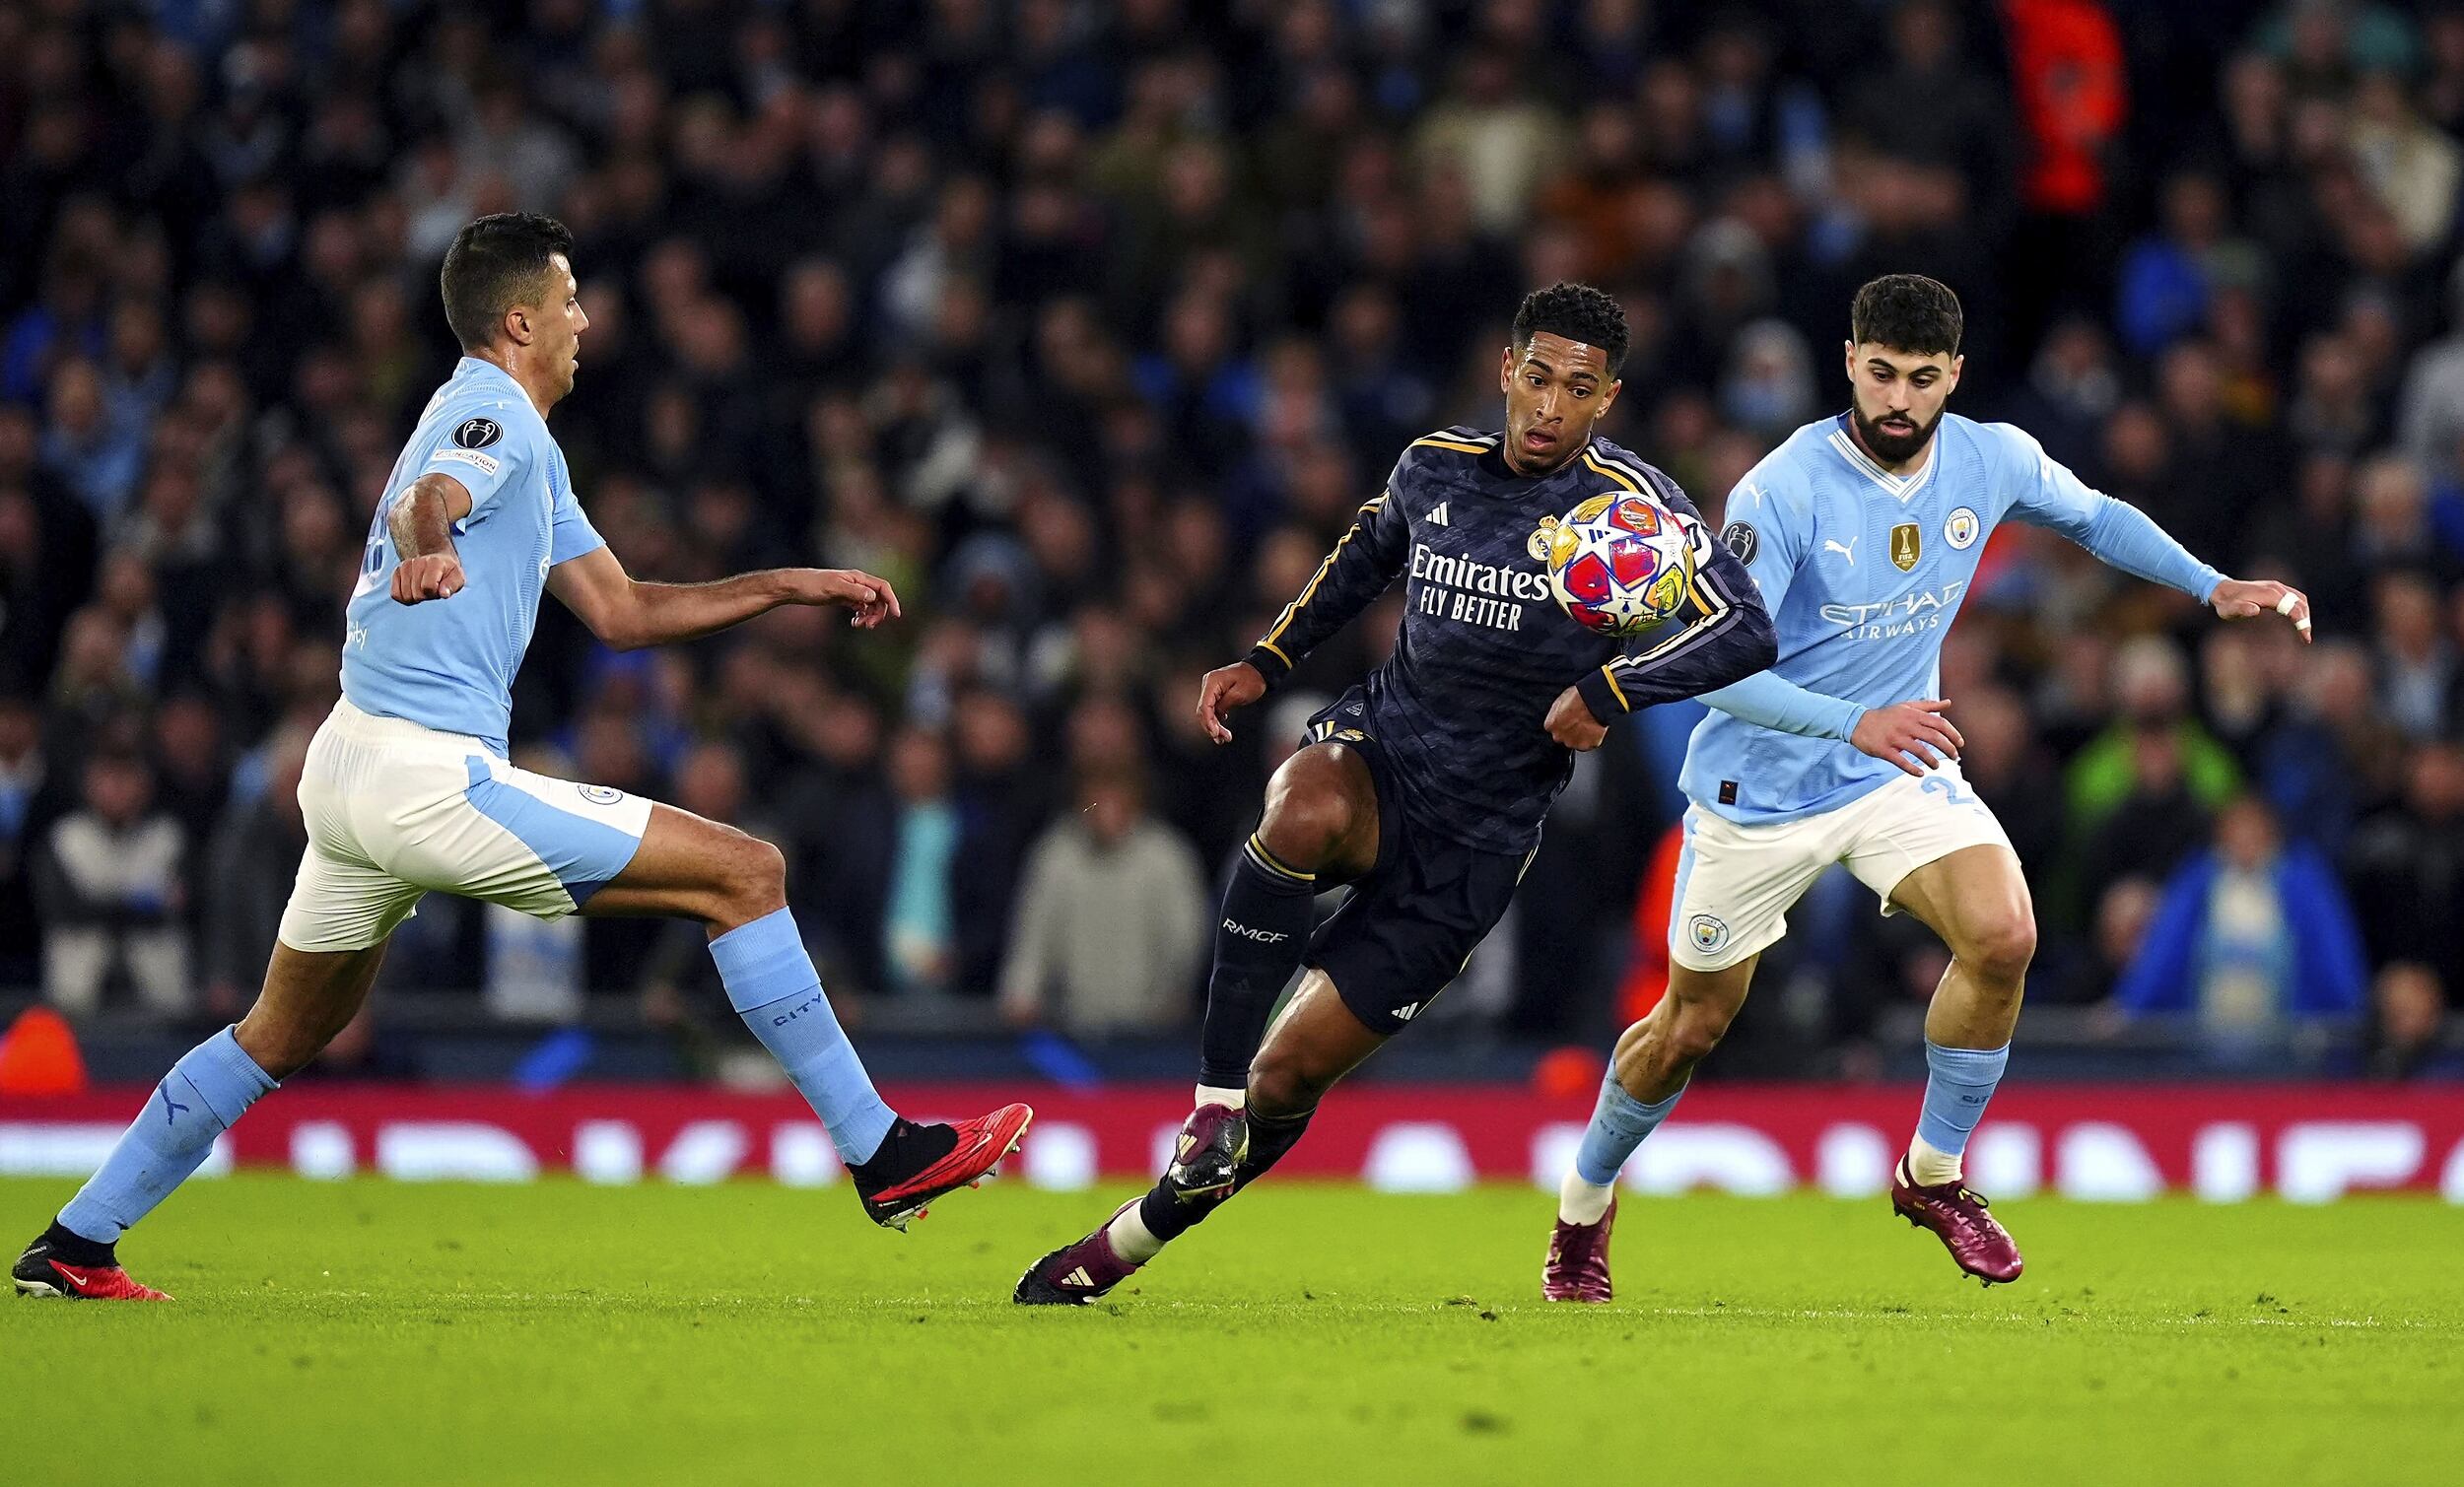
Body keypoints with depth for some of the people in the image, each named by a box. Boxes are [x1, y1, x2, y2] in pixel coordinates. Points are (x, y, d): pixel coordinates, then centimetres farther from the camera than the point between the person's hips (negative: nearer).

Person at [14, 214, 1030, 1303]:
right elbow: (430, 500, -30)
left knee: (281, 1040, 22)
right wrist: (427, 550, -54)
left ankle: (72, 1249, 25)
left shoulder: (527, 450, 23)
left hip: (349, 767, 11)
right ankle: (882, 1154, -9)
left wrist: (792, 587, 23)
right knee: (744, 873, -9)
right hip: (432, 775, -11)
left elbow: (620, 610, 26)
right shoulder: (491, 414, -7)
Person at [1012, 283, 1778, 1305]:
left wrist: (1608, 689, -28)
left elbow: (1744, 634, -19)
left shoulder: (1628, 503, -10)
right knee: (1308, 811, -39)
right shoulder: (1434, 467, 4)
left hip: (1470, 842, -2)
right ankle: (1211, 1100, -30)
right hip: (1372, 753, 2)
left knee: (1286, 1082, -2)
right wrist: (1267, 662, 18)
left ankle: (1115, 1252, 18)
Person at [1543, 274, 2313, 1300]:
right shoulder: (1785, 490, -25)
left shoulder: (1992, 461, -9)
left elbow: (2096, 518, 13)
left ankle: (1933, 1174, -1)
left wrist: (2213, 588, 3)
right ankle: (1584, 1205, 34)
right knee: (1692, 1025, 6)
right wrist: (1855, 722, -42)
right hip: (1762, 782, -3)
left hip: (1903, 766, 3)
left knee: (2002, 939, -22)